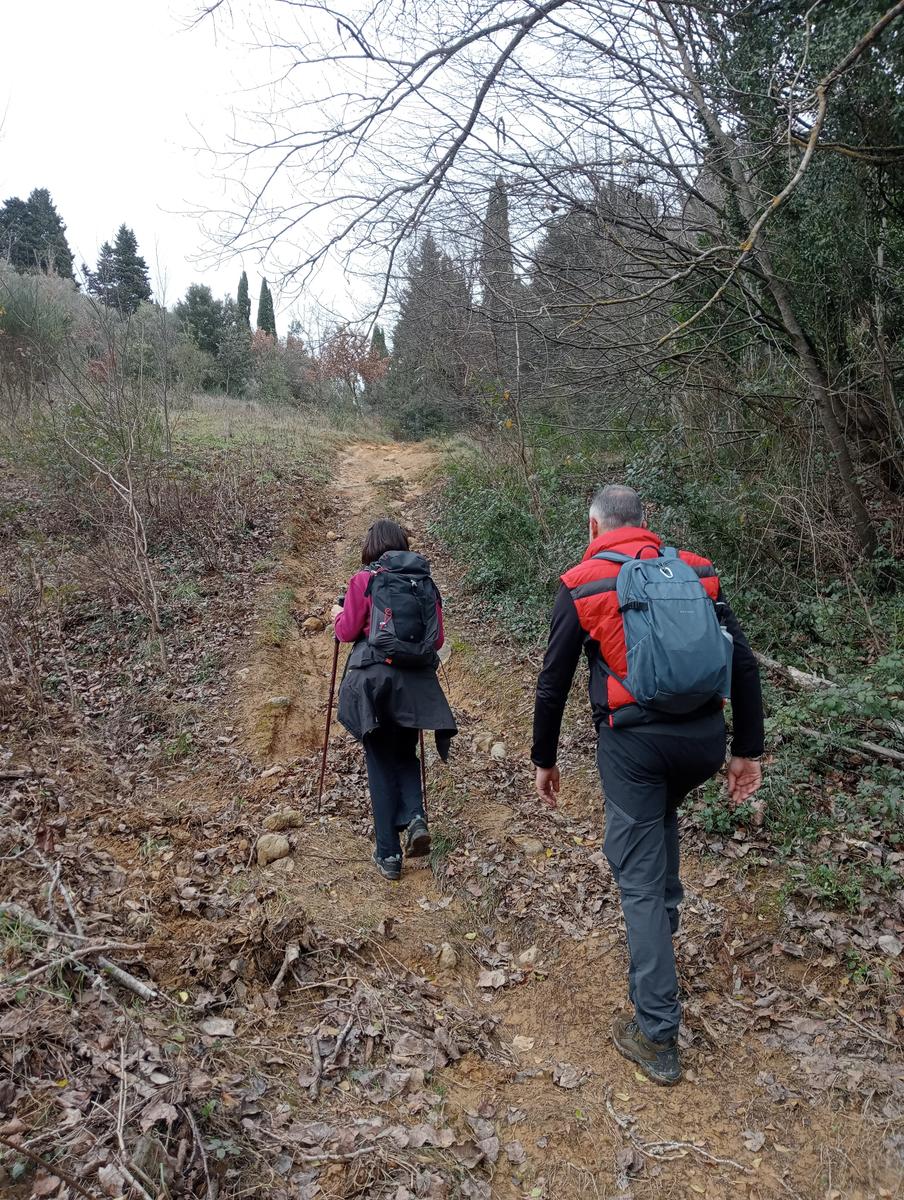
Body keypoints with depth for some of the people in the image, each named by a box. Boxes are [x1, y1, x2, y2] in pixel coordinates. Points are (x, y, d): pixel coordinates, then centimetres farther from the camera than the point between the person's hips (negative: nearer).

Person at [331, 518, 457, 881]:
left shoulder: (364, 580, -4)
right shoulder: (425, 582, 6)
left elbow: (348, 631, -4)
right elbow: (437, 639, 7)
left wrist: (338, 617, 18)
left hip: (374, 679, -3)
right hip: (416, 682, 3)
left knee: (381, 764, 6)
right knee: (405, 754, 22)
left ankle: (389, 855, 8)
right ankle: (415, 818, -3)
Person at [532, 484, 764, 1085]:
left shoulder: (582, 584, 2)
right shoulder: (697, 570, 9)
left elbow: (553, 683, 4)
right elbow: (744, 664, 7)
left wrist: (544, 759, 16)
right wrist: (748, 752, 13)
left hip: (634, 740, -3)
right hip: (705, 736, 4)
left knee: (640, 878, 6)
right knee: (662, 815, 35)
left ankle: (656, 1037, 11)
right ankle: (663, 925, 42)